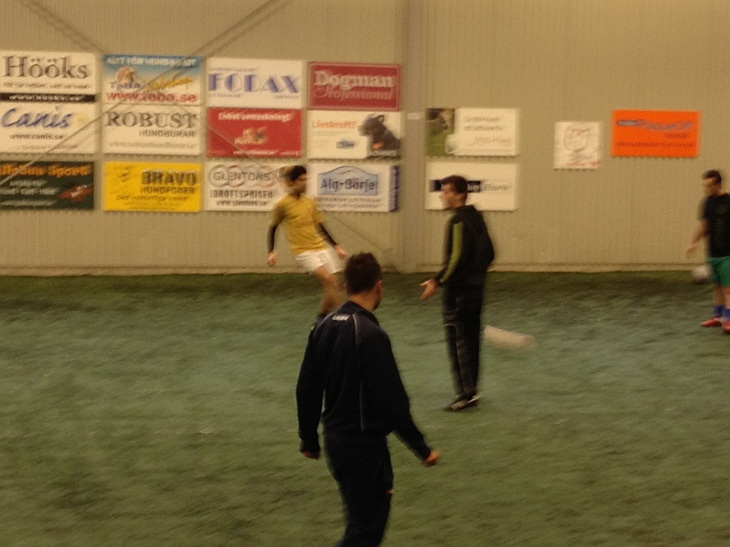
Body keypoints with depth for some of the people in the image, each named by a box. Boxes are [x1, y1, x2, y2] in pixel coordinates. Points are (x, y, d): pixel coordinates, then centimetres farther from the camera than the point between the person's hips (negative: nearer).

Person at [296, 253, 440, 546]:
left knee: (361, 518, 22)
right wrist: (422, 448, -12)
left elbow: (306, 389, 8)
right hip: (365, 444, -8)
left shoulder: (324, 327, 2)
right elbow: (392, 401, -21)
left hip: (336, 440, 8)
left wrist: (309, 439, 20)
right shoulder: (371, 335, -21)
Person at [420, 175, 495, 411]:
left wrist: (437, 281, -18)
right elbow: (489, 252, 17)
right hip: (475, 289, 9)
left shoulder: (458, 221, -16)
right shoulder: (476, 218, 12)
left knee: (458, 341, -5)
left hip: (459, 290, -9)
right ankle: (471, 390, 18)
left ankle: (466, 393, -5)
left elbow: (456, 258, -22)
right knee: (471, 340, 13)